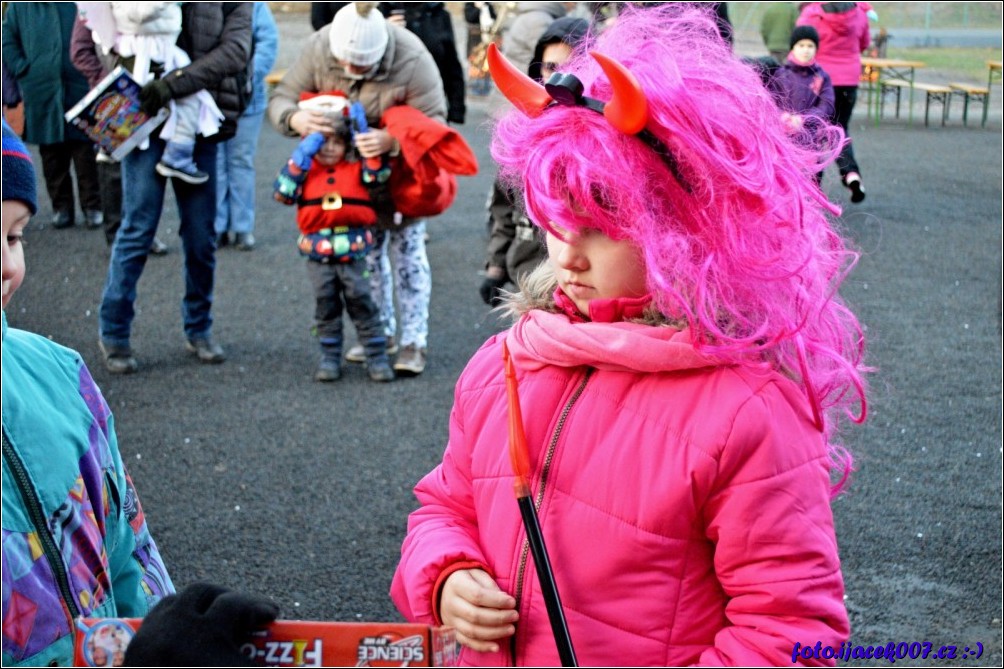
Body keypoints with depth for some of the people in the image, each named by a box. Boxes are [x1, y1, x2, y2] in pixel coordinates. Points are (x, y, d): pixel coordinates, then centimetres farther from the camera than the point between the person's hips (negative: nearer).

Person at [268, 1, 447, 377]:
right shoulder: (318, 47, -23)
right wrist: (295, 118, -42)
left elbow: (434, 121, -32)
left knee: (406, 249, -2)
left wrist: (392, 141, -51)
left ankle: (414, 342, 5)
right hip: (350, 165, 4)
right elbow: (282, 97, -17)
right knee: (366, 250, 11)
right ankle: (380, 333, 25)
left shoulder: (412, 60, -33)